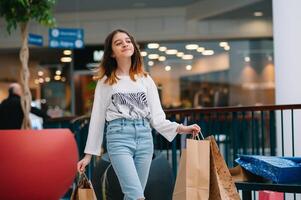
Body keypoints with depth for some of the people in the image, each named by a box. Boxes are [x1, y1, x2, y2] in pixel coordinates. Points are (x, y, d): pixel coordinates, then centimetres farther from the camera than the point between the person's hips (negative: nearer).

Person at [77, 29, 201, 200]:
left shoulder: (146, 79, 14)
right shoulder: (105, 82, 8)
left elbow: (156, 116, 8)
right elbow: (97, 118, 8)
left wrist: (180, 128, -8)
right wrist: (89, 154, 6)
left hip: (144, 137, 3)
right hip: (119, 137, -3)